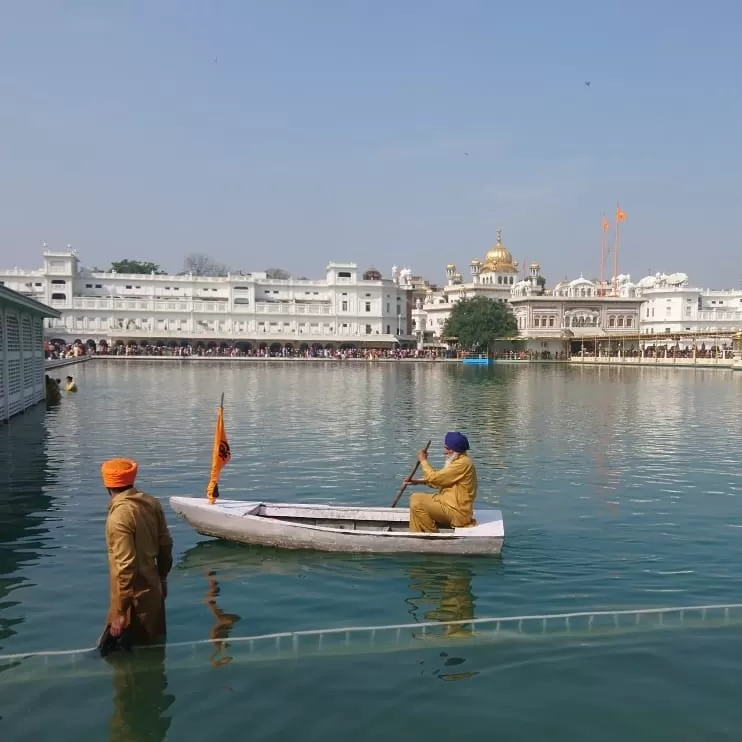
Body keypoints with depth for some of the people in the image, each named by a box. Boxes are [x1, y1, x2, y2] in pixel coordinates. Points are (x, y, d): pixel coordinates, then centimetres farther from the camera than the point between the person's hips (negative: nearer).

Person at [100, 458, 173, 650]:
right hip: (153, 588, 8)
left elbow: (126, 566, -24)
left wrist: (119, 611, -18)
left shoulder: (119, 516, -24)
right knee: (153, 648, 21)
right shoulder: (152, 502, -2)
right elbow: (166, 544, 7)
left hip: (134, 595, -8)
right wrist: (162, 577, 21)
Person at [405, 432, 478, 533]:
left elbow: (435, 477, -19)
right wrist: (418, 481, 7)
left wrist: (423, 460, -4)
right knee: (415, 497, 11)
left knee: (417, 504, -19)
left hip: (457, 511, -11)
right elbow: (441, 480, 18)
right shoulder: (459, 460, 13)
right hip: (450, 503, 11)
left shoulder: (463, 463, -21)